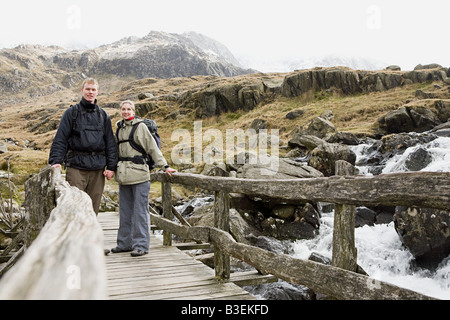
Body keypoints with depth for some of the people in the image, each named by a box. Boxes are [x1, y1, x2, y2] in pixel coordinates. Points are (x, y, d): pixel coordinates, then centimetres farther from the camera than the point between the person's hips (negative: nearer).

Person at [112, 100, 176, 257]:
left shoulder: (140, 126, -1)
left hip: (139, 173, -6)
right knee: (125, 210, 11)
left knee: (140, 210, -3)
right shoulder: (119, 127, 16)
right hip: (123, 174, 6)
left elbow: (153, 148, -3)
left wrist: (165, 166, -7)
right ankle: (125, 243, 21)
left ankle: (141, 245, 4)